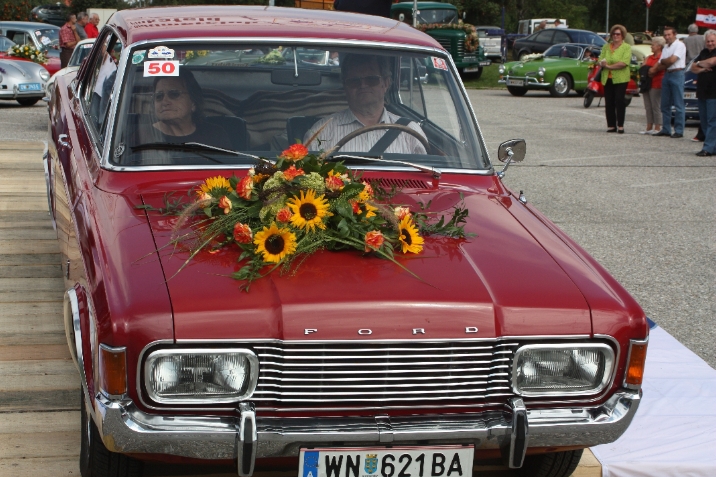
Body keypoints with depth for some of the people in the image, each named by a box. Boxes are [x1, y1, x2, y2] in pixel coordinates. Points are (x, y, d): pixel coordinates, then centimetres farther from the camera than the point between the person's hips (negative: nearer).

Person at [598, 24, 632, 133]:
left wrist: (609, 66, -14)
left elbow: (624, 63, -13)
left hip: (621, 78, -4)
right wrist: (603, 64, -15)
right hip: (607, 78, 4)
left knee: (620, 101, -7)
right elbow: (600, 61, 9)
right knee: (609, 103, 3)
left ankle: (620, 125, -4)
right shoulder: (606, 47, 16)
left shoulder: (627, 47, 1)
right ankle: (611, 125, 7)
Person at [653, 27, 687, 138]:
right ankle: (665, 129, 14)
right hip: (667, 75, 8)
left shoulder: (680, 45, -5)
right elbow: (660, 66, 13)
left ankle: (679, 131, -5)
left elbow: (672, 60, -15)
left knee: (678, 104, -6)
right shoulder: (665, 48, 18)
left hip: (677, 74, -8)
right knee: (665, 104, 8)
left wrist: (663, 61, 3)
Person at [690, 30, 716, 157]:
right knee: (704, 121, 10)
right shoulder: (704, 52, 16)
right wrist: (701, 69, -9)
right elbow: (693, 68, 13)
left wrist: (700, 63, -3)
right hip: (702, 91, 8)